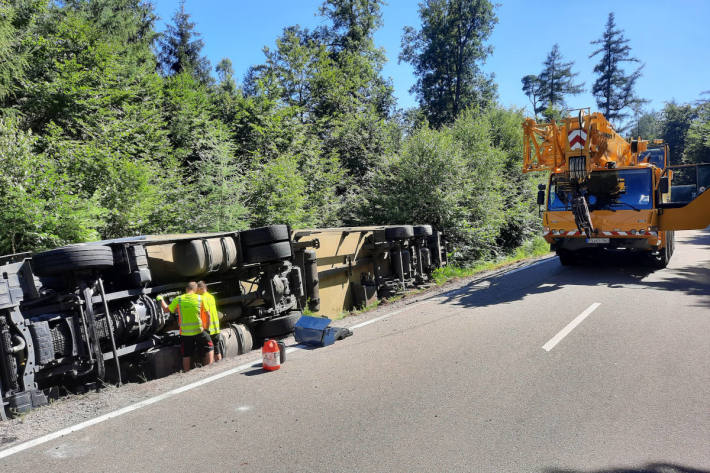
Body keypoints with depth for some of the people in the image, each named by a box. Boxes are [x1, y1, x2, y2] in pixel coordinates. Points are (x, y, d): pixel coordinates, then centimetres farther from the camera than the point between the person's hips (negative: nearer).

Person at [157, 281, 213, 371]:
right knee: (209, 348, 14)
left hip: (185, 333, 1)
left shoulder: (178, 299, -2)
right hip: (199, 331, -1)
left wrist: (161, 299, 27)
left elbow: (166, 310, 11)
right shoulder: (200, 298, -4)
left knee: (186, 355, 11)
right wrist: (207, 327, 10)